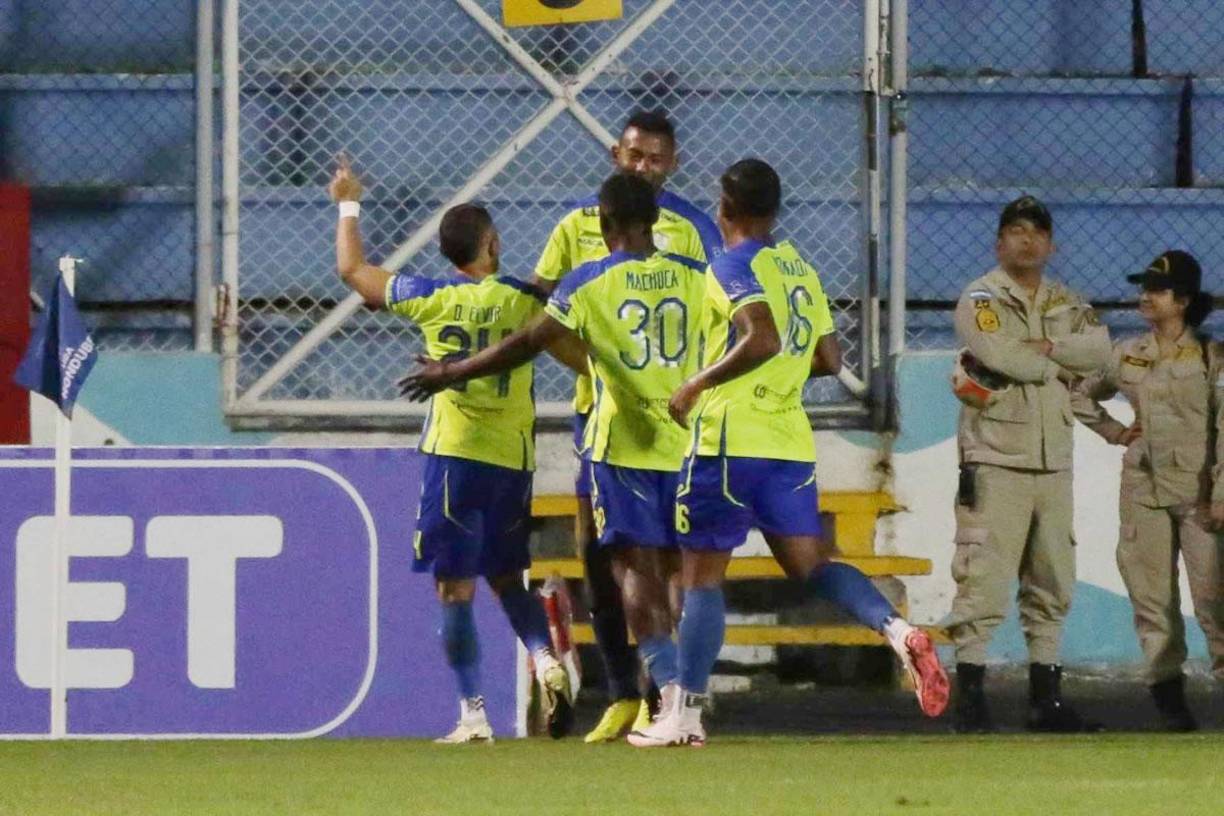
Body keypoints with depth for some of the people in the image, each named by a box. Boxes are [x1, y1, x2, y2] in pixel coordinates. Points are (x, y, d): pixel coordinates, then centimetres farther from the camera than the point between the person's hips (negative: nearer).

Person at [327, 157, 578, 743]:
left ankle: (473, 715, -4)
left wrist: (348, 206, 24)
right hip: (513, 457, 3)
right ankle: (546, 662, -7)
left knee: (455, 588, 0)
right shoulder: (525, 300, 0)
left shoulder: (433, 298, -1)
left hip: (453, 452, -2)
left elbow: (352, 270, 11)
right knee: (507, 578, 18)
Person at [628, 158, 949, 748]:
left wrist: (697, 386, -17)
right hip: (791, 443, 7)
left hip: (730, 440, -7)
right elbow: (830, 360, 16)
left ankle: (684, 712, 3)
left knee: (701, 572, 2)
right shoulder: (801, 270, 14)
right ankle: (898, 630, -19)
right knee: (809, 564, 6)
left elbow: (762, 338, -25)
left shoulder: (734, 267, -9)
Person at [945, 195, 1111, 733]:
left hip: (1052, 462, 6)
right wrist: (1059, 366, -4)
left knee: (1051, 586, 9)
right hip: (996, 461, -6)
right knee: (983, 584, -11)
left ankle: (1046, 698, 15)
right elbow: (999, 354, -18)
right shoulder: (981, 299, -2)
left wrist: (1047, 347, -14)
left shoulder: (1067, 304, 16)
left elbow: (1099, 348, -1)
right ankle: (970, 698, -9)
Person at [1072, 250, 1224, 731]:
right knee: (1152, 596, 2)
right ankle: (1167, 693, 6)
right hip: (1143, 488, 4)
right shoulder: (1127, 356, 11)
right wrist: (1112, 431, 12)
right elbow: (1082, 395, 27)